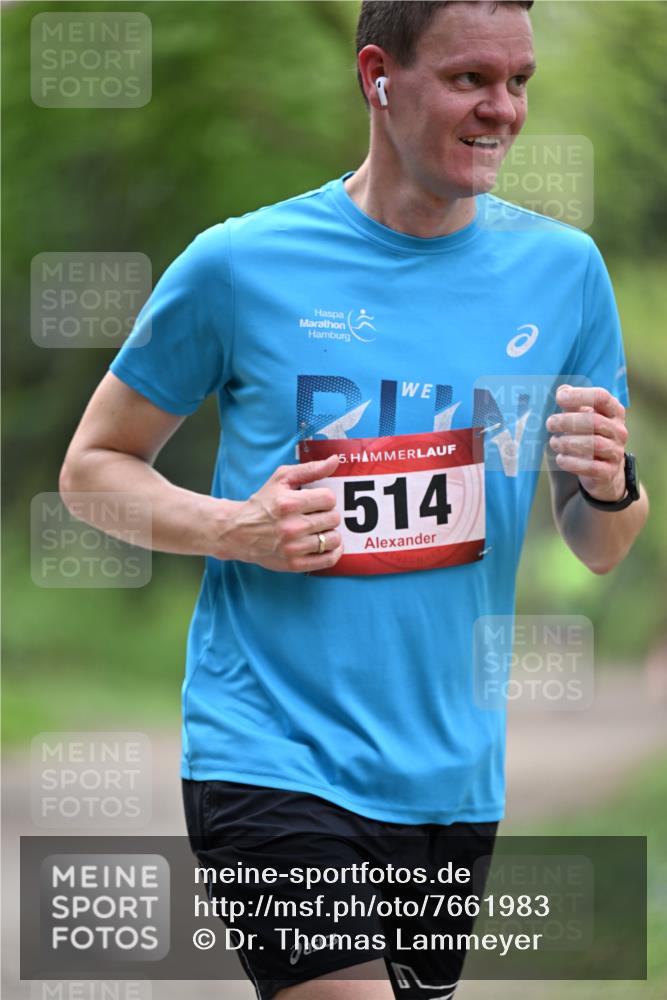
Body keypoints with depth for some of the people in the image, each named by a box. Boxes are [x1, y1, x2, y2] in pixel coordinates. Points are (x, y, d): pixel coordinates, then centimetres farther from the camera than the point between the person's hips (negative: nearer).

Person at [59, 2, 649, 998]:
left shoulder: (562, 269, 5)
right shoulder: (241, 265, -4)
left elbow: (599, 551, 13)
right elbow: (94, 465, 6)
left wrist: (610, 485, -11)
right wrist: (234, 528, -13)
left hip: (455, 782, 4)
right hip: (273, 760, -4)